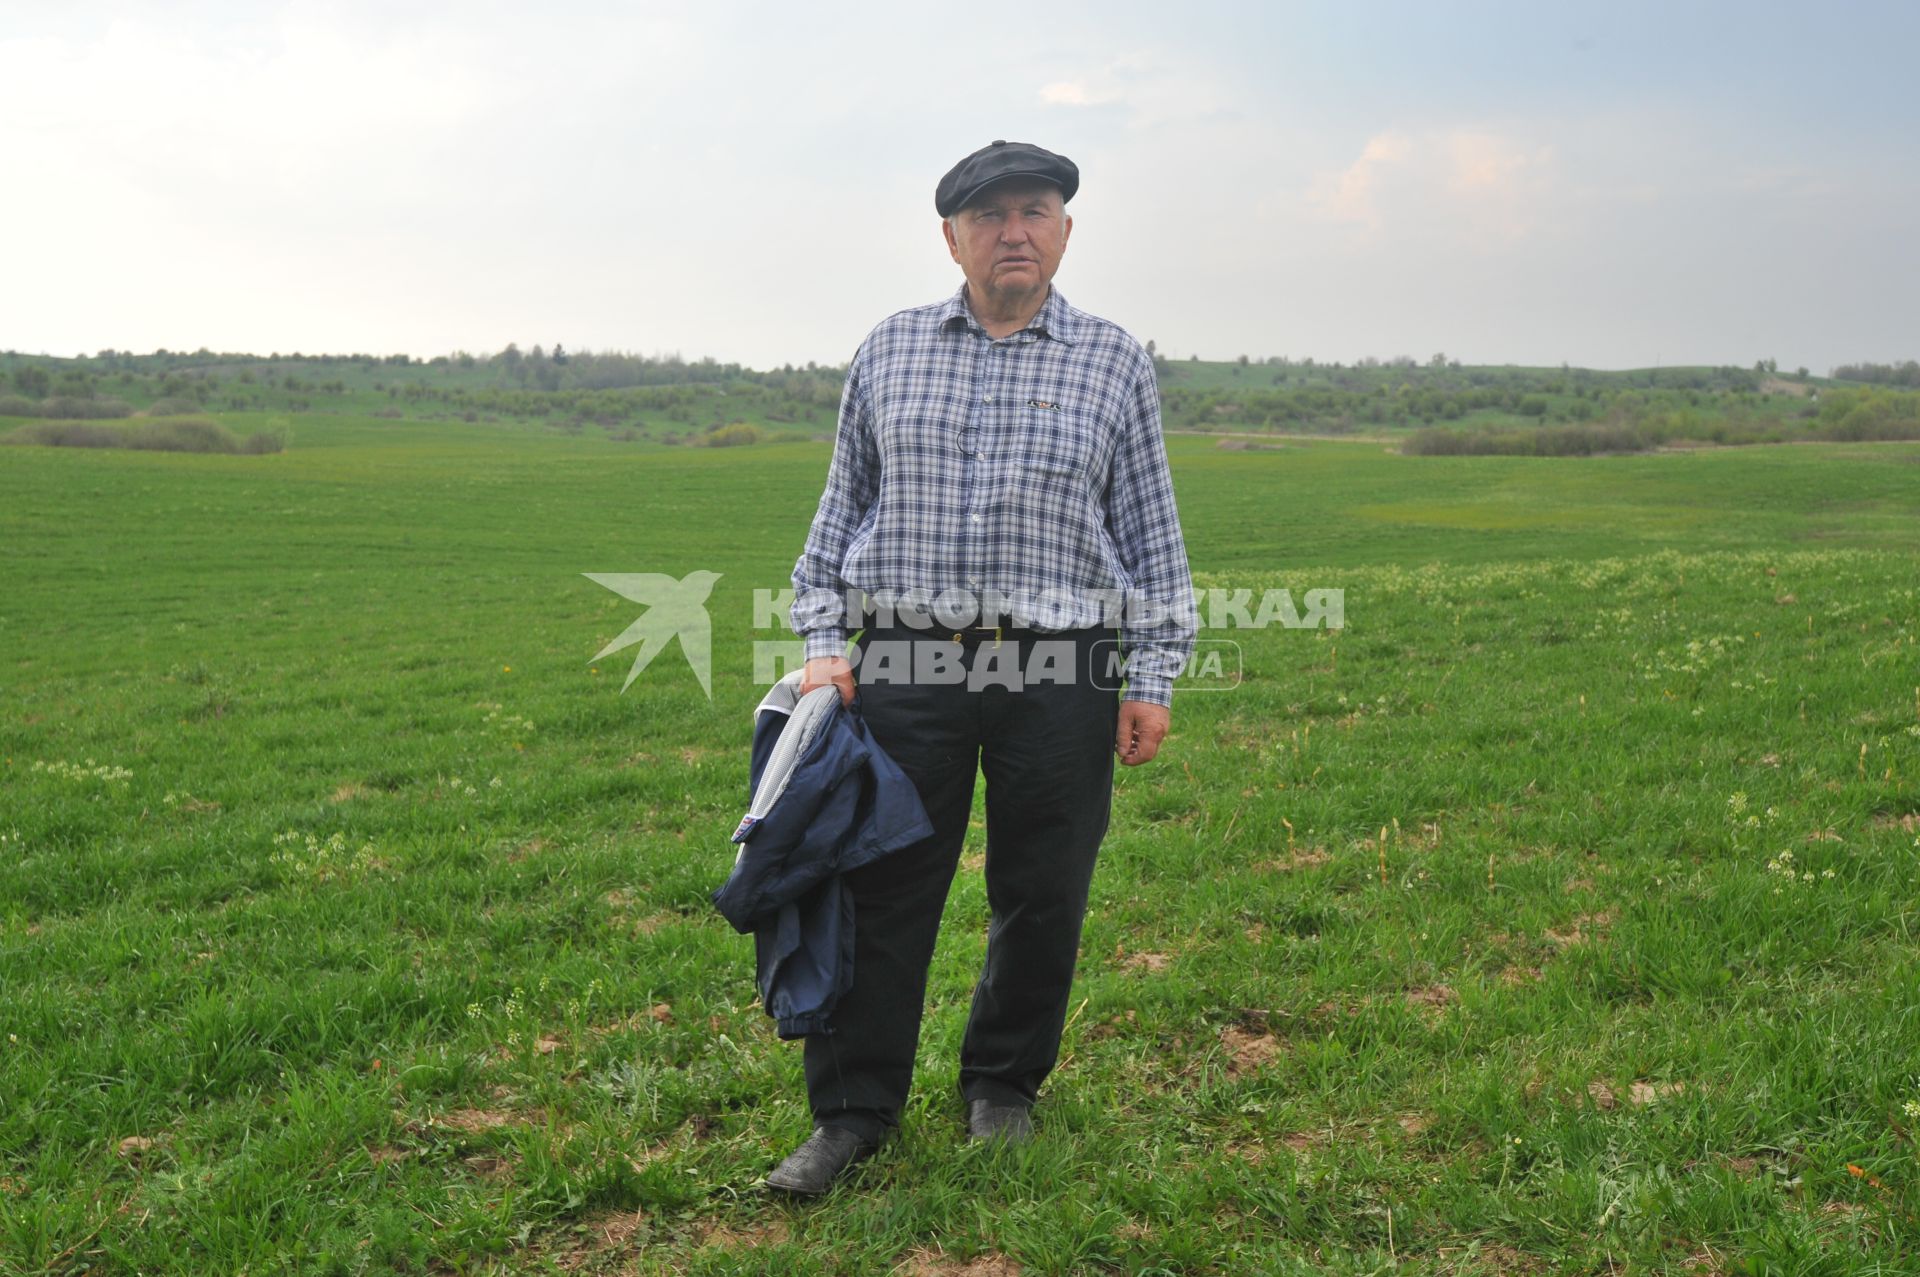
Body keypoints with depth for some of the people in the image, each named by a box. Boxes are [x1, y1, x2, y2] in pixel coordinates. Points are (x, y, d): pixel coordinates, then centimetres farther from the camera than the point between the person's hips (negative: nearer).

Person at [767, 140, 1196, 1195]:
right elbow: (839, 511, 14)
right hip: (905, 667, 1)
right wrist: (822, 642, 5)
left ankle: (1002, 1088, 29)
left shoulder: (1114, 363, 7)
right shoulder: (888, 352, 10)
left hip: (1059, 677, 0)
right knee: (880, 894, 1)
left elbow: (1152, 533, 8)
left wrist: (1155, 675, 3)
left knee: (1041, 901, 8)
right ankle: (852, 1110, 15)